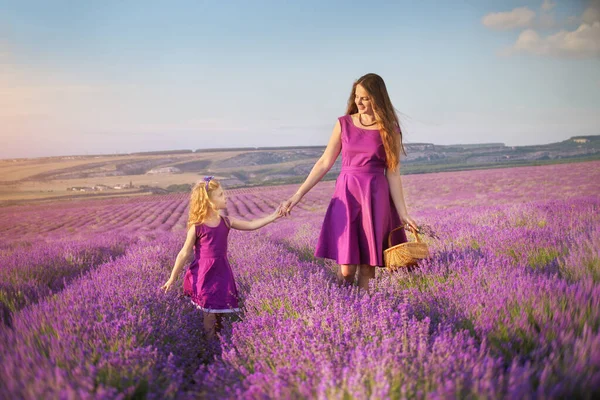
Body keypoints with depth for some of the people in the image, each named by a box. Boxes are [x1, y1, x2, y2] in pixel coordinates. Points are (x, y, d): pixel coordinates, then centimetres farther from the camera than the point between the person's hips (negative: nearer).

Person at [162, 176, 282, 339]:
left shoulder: (226, 222, 3)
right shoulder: (197, 227, -11)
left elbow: (251, 225, 5)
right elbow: (184, 254, -6)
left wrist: (273, 216, -2)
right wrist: (172, 278, -2)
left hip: (222, 273, 5)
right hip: (204, 276, -5)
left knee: (220, 313, 9)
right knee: (209, 315, 1)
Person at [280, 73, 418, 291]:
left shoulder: (389, 130, 2)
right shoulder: (343, 124, 5)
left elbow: (393, 174, 2)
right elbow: (324, 163, 6)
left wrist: (402, 213, -4)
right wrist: (297, 195, 1)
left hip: (375, 198, -1)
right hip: (346, 195, 1)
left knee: (366, 268, 1)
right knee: (346, 269, -5)